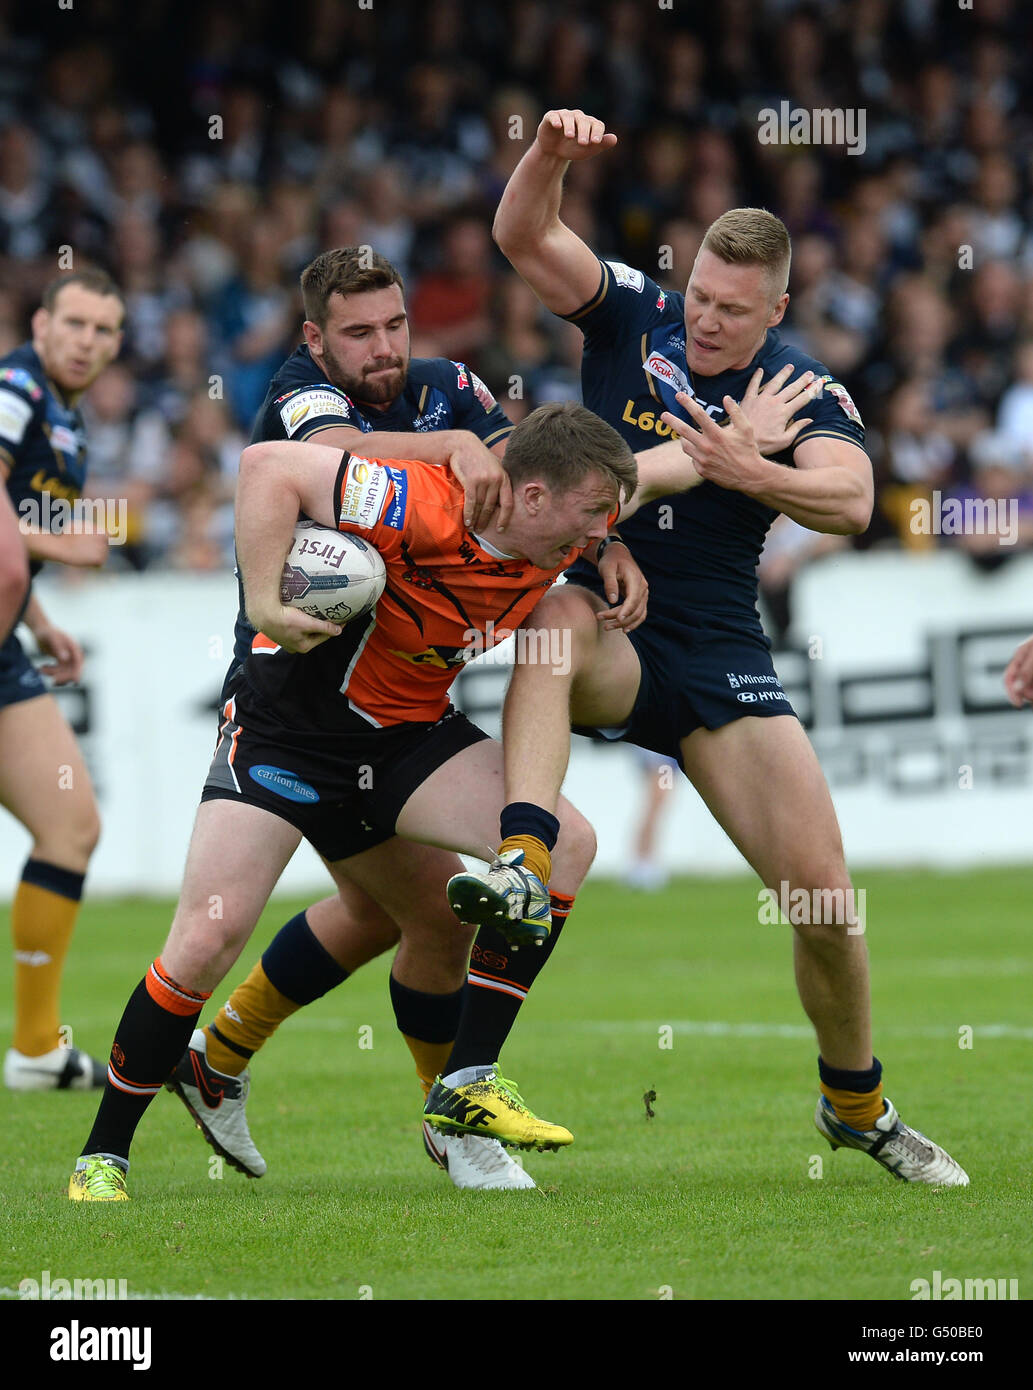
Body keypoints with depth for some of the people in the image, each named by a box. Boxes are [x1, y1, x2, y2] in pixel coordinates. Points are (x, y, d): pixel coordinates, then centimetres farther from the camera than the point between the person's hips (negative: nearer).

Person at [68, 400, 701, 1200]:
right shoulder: (423, 509, -29)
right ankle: (103, 1156, 0)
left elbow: (646, 478, 15)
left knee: (566, 844, -4)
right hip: (287, 718, -7)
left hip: (410, 733, 7)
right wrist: (266, 606, -33)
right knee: (207, 939, -15)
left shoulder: (564, 533, -6)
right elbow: (270, 465, -31)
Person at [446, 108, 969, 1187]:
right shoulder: (633, 317, -2)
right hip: (605, 634, -1)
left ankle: (858, 1107, 20)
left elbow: (851, 501, -23)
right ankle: (522, 860, -53)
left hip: (716, 654, 1)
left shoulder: (803, 390, -5)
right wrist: (550, 154, -31)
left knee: (820, 894, -4)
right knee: (557, 616, -39)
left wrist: (746, 470, -39)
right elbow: (523, 236, -12)